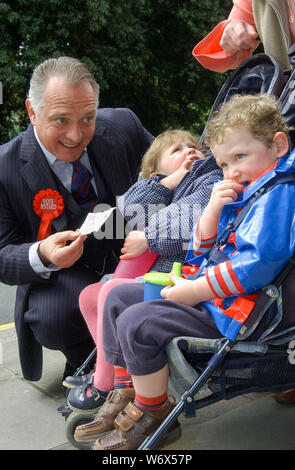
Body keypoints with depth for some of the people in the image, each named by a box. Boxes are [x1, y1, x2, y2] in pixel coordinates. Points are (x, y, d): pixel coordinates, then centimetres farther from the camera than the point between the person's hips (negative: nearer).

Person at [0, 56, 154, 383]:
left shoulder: (123, 126, -8)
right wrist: (42, 256, -35)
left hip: (130, 251, 3)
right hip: (60, 277, -3)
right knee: (52, 319, -34)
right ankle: (85, 363, 5)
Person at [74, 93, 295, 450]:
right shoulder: (243, 193, 16)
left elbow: (257, 263, -27)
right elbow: (201, 249, 16)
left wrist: (192, 291, -21)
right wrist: (213, 210, -3)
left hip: (238, 310, -11)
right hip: (207, 294, 11)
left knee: (138, 323, -24)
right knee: (118, 298, 12)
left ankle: (153, 414, -2)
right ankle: (126, 391, 18)